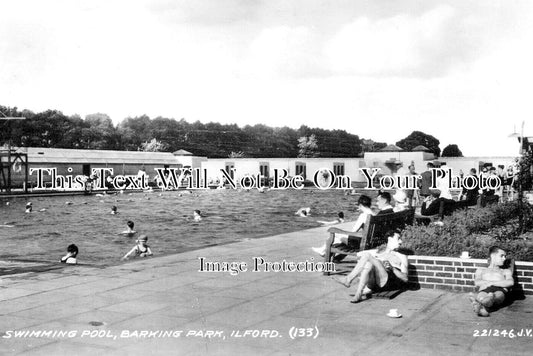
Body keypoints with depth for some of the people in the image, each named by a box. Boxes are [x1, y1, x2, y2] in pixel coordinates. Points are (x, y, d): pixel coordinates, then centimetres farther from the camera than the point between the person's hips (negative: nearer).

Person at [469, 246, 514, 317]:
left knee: (497, 295, -40)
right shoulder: (481, 270, 36)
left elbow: (510, 282, 10)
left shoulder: (506, 271, 36)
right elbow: (477, 283, 12)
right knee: (481, 296, -39)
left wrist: (492, 283, -2)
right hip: (484, 290, 1)